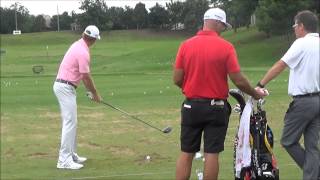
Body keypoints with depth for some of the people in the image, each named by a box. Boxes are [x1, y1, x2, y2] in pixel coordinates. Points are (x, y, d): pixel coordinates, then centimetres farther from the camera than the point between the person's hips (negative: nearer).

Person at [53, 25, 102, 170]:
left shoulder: (77, 45, 12)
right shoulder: (83, 52, -19)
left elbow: (83, 75, 18)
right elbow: (87, 77, -13)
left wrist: (90, 90, 20)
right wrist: (95, 93, 1)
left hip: (63, 86, 10)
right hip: (66, 87, -10)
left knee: (70, 122, 15)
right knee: (70, 122, -11)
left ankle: (71, 154, 22)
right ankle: (64, 160, -13)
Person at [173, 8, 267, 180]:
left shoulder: (186, 45, -2)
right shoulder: (226, 47, -9)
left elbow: (177, 79, -2)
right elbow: (239, 81, -10)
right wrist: (255, 93, 8)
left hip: (191, 106, 2)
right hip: (216, 107, -2)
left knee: (186, 154, 7)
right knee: (211, 154, 3)